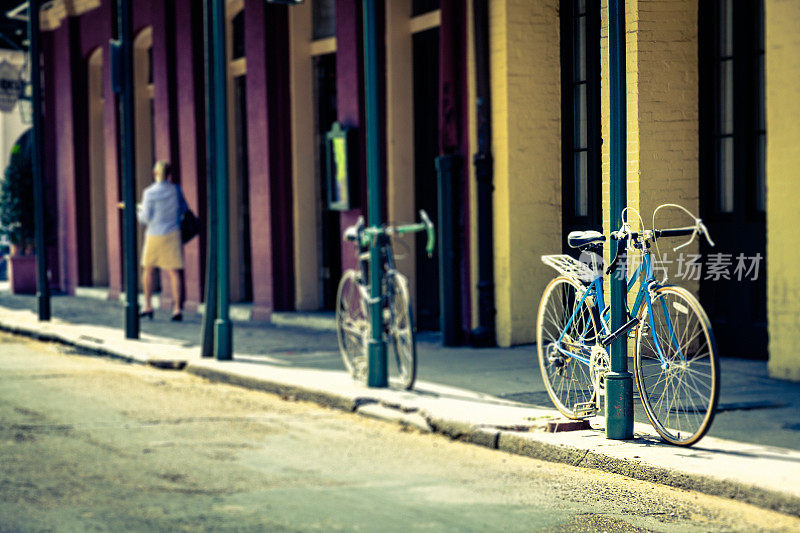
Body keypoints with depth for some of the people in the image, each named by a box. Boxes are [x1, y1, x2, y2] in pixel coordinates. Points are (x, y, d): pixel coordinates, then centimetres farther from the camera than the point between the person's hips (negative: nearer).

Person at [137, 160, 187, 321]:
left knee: (149, 269, 15)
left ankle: (148, 306, 15)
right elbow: (183, 209, 15)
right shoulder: (175, 189, 1)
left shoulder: (149, 192, -10)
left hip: (154, 235, -2)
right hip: (172, 234, 2)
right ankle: (177, 309, -9)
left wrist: (140, 211, 12)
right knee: (174, 272, -1)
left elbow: (145, 218, -9)